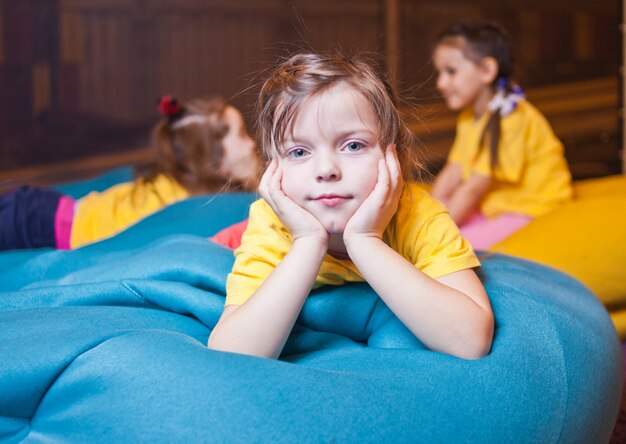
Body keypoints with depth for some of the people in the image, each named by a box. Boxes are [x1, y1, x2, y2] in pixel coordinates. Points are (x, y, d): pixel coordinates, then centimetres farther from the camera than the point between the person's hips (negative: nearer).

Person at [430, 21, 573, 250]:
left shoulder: (512, 119, -21)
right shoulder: (469, 118, 10)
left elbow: (473, 188, -21)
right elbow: (452, 173, 6)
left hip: (532, 212, -9)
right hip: (494, 209, 9)